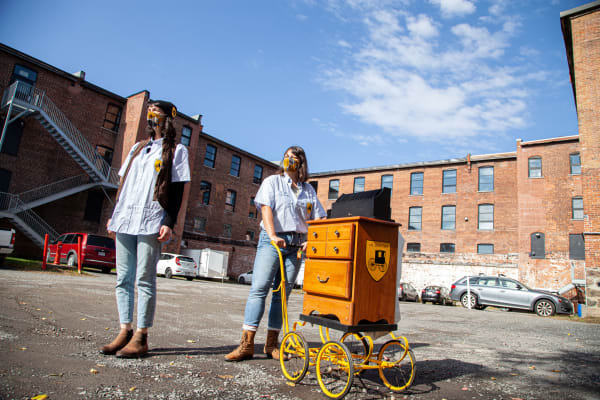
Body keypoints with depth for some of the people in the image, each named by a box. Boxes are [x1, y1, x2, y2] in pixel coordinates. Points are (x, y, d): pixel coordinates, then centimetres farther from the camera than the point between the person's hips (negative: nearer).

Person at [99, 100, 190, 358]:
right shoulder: (138, 148, 23)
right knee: (123, 279, 6)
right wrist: (114, 214, 15)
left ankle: (141, 337, 2)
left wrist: (170, 223, -13)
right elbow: (123, 182, 22)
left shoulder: (177, 150, 5)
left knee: (144, 280, -5)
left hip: (151, 223, -6)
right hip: (125, 220, 6)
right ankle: (125, 331, 14)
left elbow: (177, 190, -3)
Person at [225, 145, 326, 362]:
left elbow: (318, 218, 13)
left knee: (282, 293, 4)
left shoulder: (308, 190, 17)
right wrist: (272, 235, -22)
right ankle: (247, 344, -7)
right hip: (272, 240, -3)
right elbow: (266, 208, -7)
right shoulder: (273, 181, 8)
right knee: (259, 288, -10)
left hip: (296, 244, 3)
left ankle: (272, 343, 12)